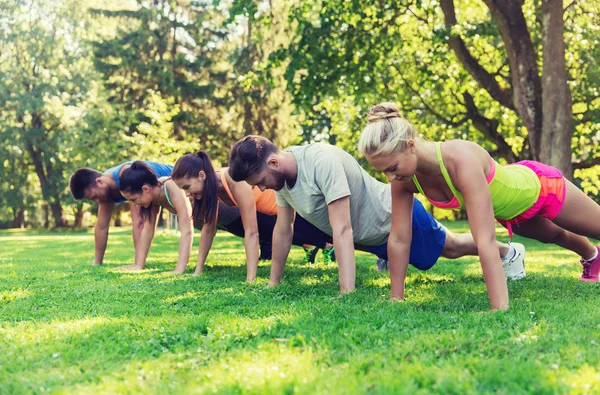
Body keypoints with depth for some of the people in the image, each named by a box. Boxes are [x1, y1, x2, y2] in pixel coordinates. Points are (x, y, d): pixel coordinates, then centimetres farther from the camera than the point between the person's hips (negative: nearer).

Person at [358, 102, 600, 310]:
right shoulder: (405, 178, -28)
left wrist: (501, 308, -52)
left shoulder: (461, 161, -47)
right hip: (509, 210, 7)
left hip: (539, 187, -7)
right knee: (553, 236, 38)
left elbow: (486, 241, -50)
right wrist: (396, 299, -17)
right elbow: (399, 239, -19)